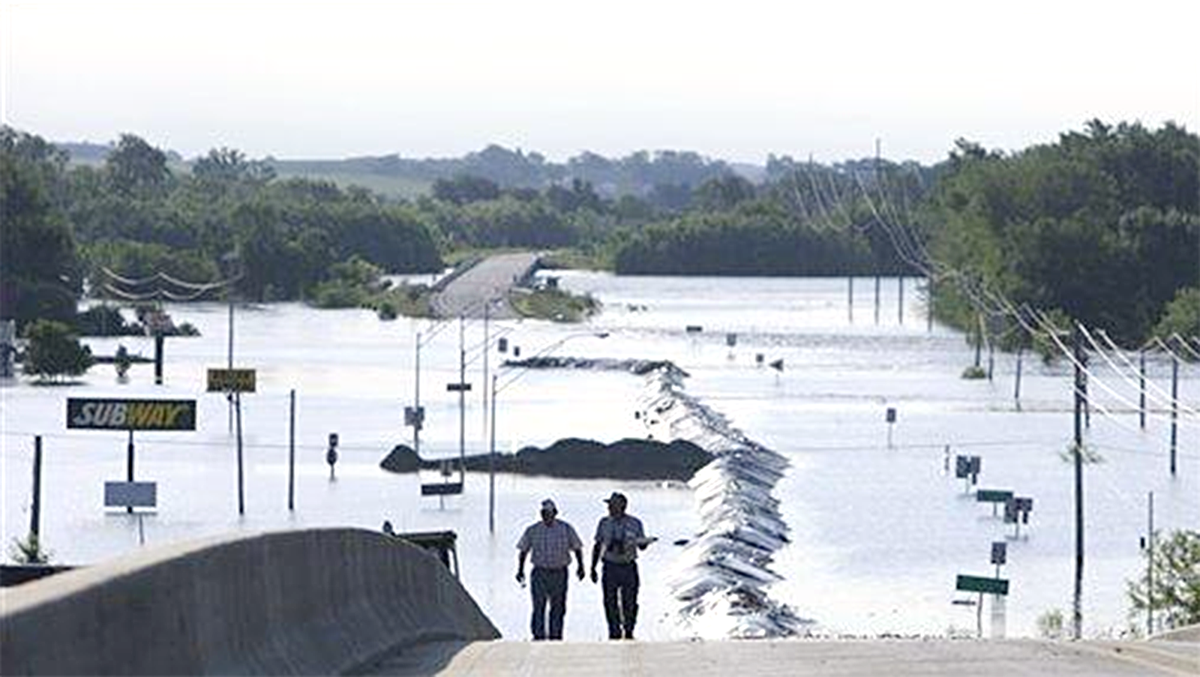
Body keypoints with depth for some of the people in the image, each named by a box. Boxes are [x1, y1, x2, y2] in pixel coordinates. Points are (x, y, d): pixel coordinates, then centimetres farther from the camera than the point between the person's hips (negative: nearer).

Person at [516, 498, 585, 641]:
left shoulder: (566, 529, 1)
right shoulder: (533, 530, 1)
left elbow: (577, 548, 9)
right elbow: (523, 551, 8)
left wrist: (580, 567, 2)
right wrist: (520, 570, 2)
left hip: (559, 574, 1)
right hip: (540, 573, -1)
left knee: (558, 607, 5)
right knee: (538, 606, -8)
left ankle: (555, 635, 12)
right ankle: (538, 635, -7)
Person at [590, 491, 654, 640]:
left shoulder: (634, 524, 0)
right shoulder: (605, 523, 4)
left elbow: (642, 546, 7)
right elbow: (597, 547, 12)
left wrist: (646, 542, -16)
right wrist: (593, 568, 9)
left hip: (629, 567, -1)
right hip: (610, 567, 1)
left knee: (629, 603, 1)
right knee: (610, 602, -1)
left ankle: (629, 631, 15)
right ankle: (614, 632, 9)